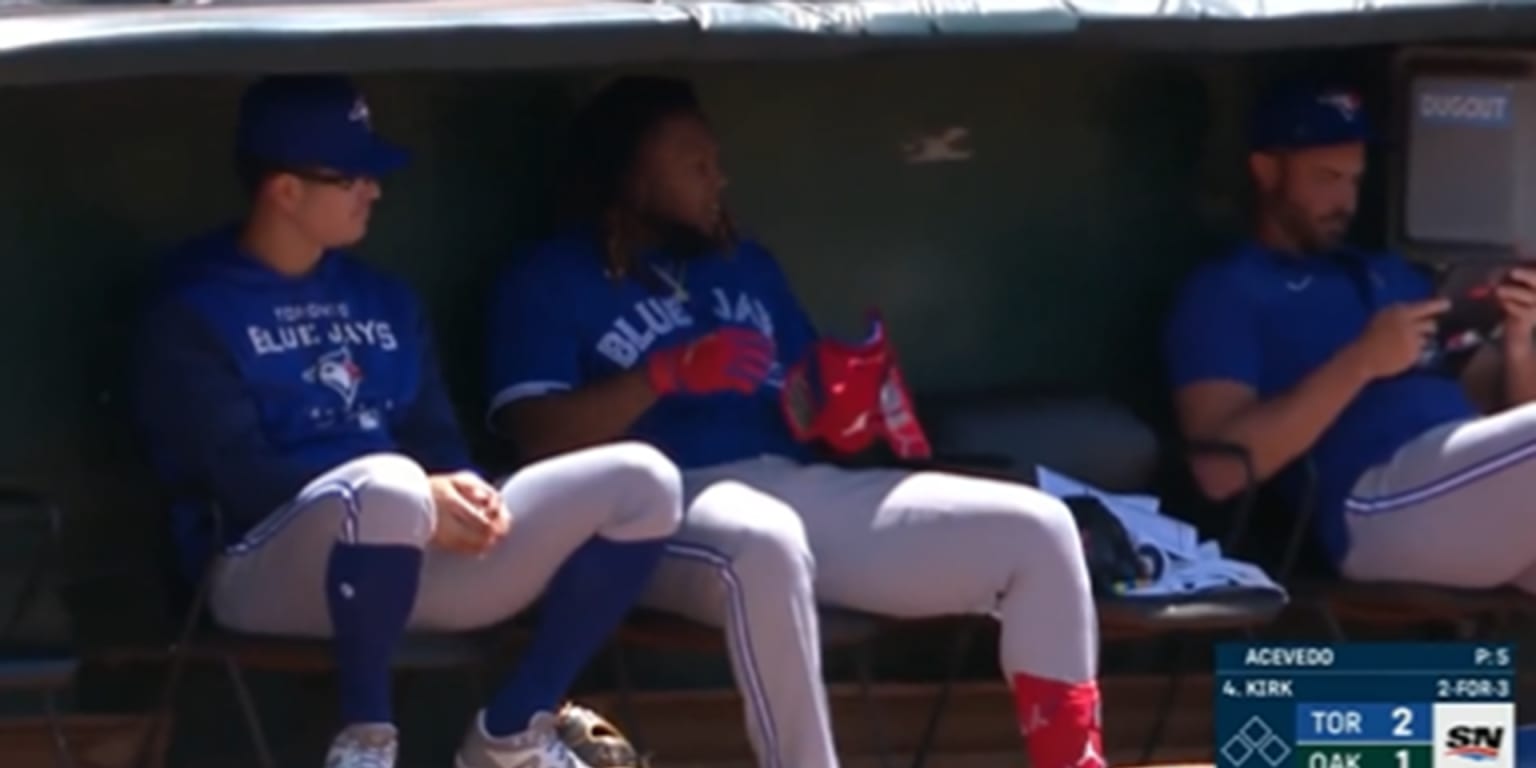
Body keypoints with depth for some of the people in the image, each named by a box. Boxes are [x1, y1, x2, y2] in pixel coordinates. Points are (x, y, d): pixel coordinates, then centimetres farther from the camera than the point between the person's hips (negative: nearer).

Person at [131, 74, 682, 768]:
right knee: (387, 486, -43)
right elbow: (240, 476, -12)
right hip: (271, 564, -7)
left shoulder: (381, 297, 21)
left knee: (640, 481, -10)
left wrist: (464, 493, -9)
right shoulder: (195, 312, -1)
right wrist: (416, 500, -21)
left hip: (415, 554, 7)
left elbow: (436, 440, 17)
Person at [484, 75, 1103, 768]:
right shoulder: (546, 285, 6)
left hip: (801, 489, 7)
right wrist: (670, 374, -17)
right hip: (667, 513, -7)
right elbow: (539, 436, -8)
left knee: (1037, 529, -7)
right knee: (765, 543, -44)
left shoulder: (744, 265, 26)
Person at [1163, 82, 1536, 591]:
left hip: (1480, 479, 7)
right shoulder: (1223, 291, 10)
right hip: (1383, 504, -7)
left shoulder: (1388, 273, 31)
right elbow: (1220, 469, -7)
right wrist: (1362, 362, -11)